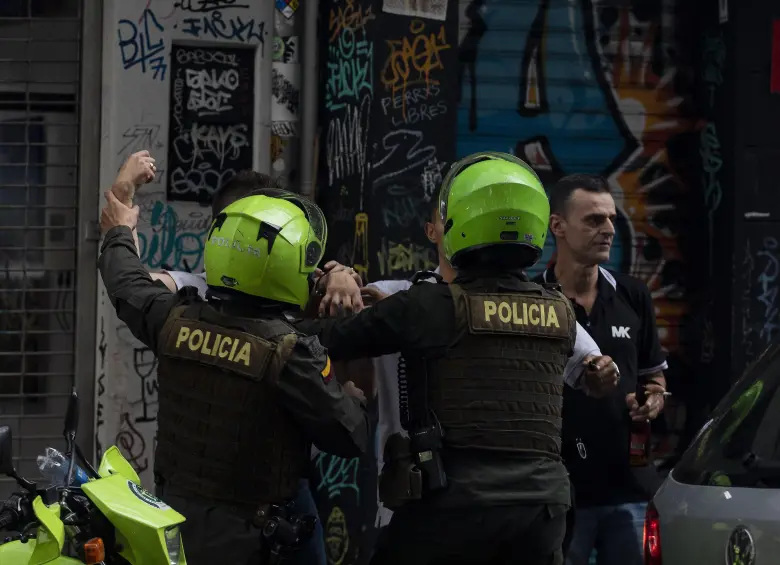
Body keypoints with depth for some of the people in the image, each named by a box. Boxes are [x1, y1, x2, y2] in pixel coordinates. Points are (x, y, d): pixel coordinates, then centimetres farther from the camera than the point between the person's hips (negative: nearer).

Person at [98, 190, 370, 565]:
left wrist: (119, 234, 39)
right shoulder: (292, 353, -20)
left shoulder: (175, 319, -5)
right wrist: (352, 398, 10)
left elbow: (127, 285, 18)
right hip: (240, 533, -6)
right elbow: (349, 438, -13)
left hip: (172, 510, 6)